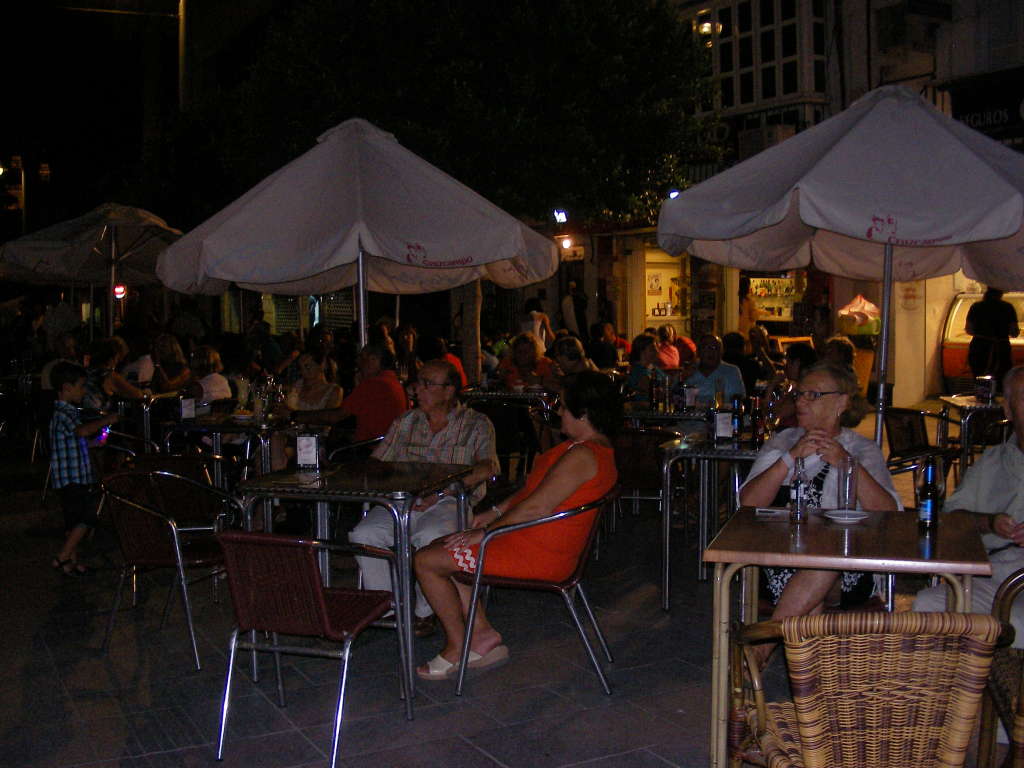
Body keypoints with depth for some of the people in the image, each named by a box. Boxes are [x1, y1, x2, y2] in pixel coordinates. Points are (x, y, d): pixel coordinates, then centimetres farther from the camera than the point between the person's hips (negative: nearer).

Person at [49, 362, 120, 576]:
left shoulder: (68, 411, 17)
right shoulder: (62, 413, -16)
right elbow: (83, 430, -35)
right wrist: (106, 420, -23)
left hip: (74, 479, 10)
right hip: (71, 479, -10)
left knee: (75, 522, 14)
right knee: (89, 517, -10)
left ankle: (72, 563, 21)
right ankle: (62, 558, -5)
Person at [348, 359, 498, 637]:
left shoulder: (476, 424, 6)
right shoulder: (405, 422, 19)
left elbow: (487, 466, -11)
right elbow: (376, 463, 17)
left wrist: (442, 492, -23)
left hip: (450, 503, -4)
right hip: (401, 500, 4)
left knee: (429, 537, -36)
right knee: (364, 534, -24)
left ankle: (425, 610, -13)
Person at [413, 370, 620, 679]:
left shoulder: (583, 455, -23)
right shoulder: (593, 448, 11)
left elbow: (538, 507, -26)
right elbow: (535, 488, 18)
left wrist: (485, 531, -16)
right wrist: (495, 512, 11)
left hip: (535, 555, -11)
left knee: (426, 561, -4)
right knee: (440, 548, 17)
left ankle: (457, 648, 10)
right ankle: (484, 636, 14)